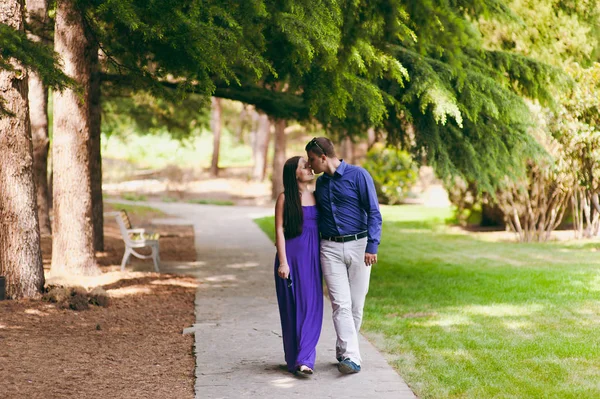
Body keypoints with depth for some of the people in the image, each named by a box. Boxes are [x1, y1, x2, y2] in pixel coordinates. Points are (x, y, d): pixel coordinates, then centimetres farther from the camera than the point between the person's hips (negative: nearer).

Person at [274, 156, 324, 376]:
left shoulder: (316, 197, 11)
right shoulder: (285, 198, -3)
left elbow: (321, 228, 14)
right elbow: (279, 230, -6)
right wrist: (283, 261, -12)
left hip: (313, 256, 4)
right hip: (292, 255, -4)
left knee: (312, 306, -3)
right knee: (293, 307, 1)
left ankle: (303, 359, -3)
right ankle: (294, 359, 10)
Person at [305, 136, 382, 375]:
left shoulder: (358, 175, -5)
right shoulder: (320, 183, 13)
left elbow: (374, 212, -9)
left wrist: (372, 246, -17)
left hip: (358, 246, -3)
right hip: (330, 249, 3)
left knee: (356, 304, 3)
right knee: (341, 304, -9)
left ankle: (343, 352, 20)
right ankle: (351, 357, -14)